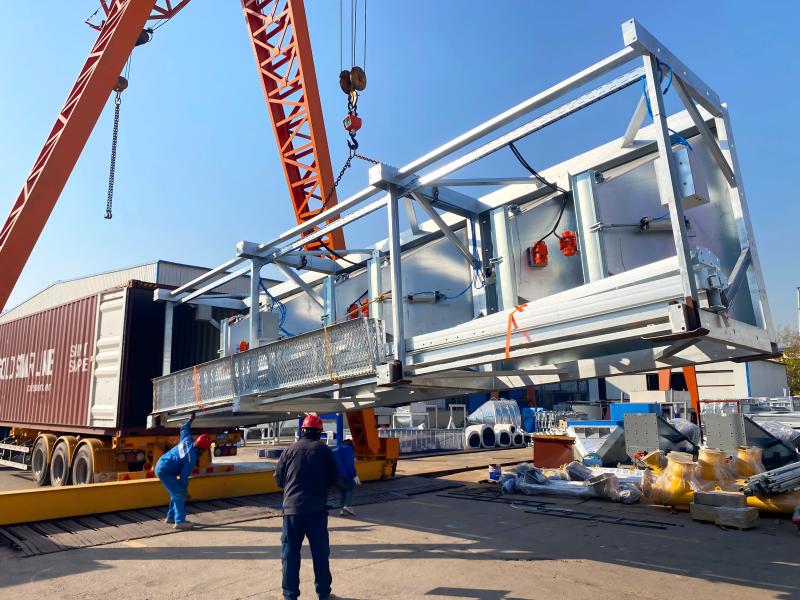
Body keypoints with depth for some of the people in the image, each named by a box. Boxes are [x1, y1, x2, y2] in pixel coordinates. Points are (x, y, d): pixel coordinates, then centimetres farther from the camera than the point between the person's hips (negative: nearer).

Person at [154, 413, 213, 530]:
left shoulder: (188, 440, -6)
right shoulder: (192, 458, -24)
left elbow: (184, 429, 15)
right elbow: (184, 475, -18)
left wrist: (190, 419, 31)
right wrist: (185, 489, -6)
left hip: (160, 465, 10)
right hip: (165, 471, -10)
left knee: (176, 492, 17)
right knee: (179, 493, -9)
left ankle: (170, 517, 26)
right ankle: (179, 521, -10)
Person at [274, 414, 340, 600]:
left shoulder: (289, 450, 1)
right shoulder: (324, 450, -2)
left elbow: (279, 478, 6)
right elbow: (333, 478, 2)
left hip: (292, 508, 1)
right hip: (317, 508, 0)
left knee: (290, 552, 12)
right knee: (320, 551, 12)